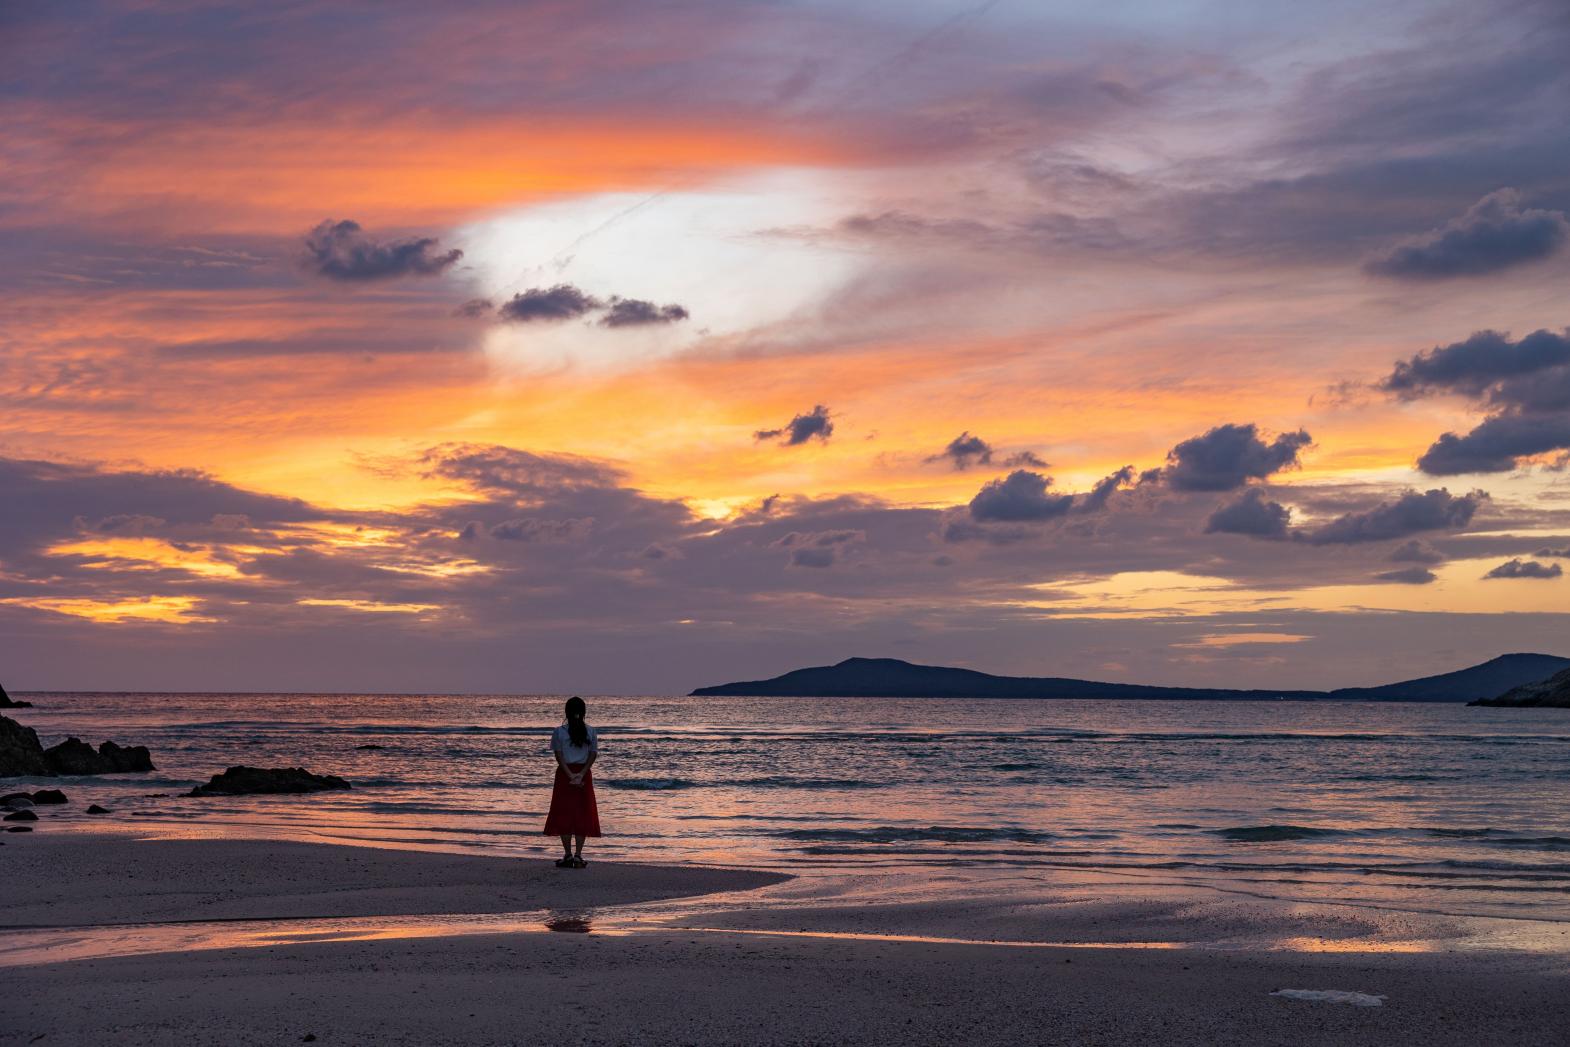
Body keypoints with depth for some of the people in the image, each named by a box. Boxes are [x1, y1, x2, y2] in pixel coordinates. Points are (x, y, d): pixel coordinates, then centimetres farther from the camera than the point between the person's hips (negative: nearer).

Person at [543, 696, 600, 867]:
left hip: (564, 774, -1)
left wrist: (570, 775, -12)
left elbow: (559, 756, -9)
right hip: (584, 773, 1)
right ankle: (578, 855, 1)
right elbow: (592, 755, -5)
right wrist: (581, 775, -11)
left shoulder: (559, 732, -3)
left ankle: (568, 855, 1)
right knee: (582, 814, 5)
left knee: (563, 814, 5)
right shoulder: (590, 732, 1)